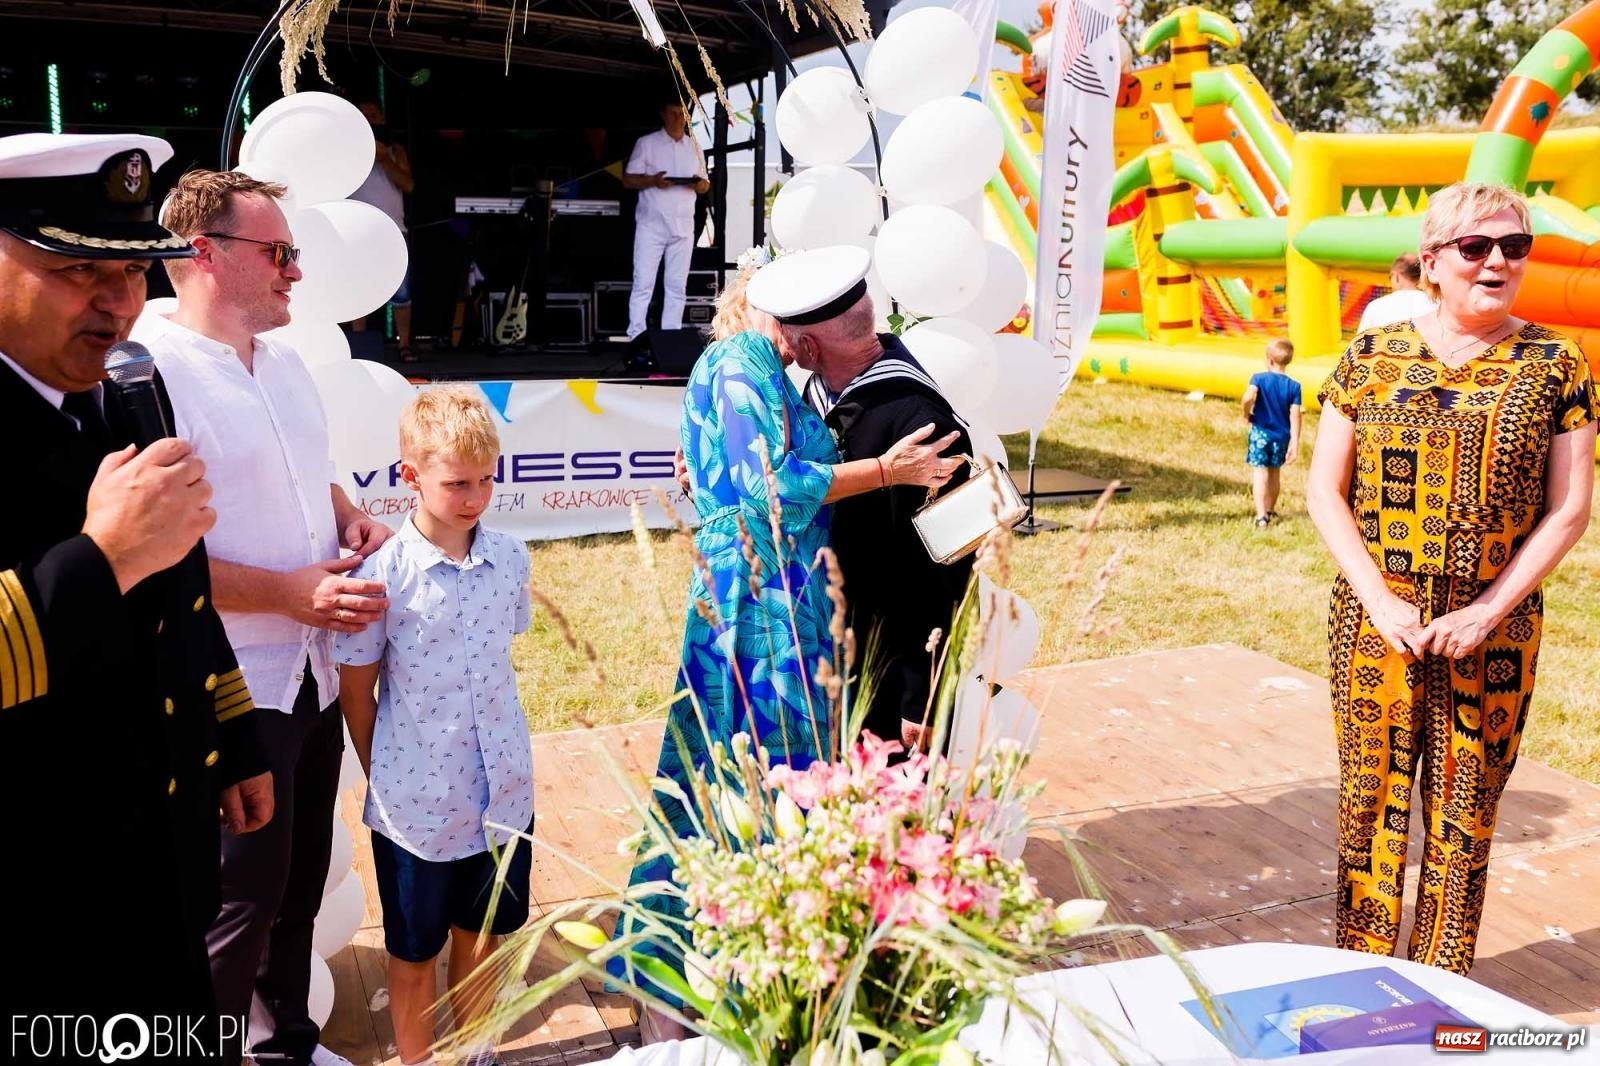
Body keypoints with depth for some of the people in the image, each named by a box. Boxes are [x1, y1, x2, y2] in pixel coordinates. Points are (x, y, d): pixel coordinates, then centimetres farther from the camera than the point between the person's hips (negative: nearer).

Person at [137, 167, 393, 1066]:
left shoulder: (284, 360, 9)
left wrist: (352, 519, 4)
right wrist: (290, 593, -22)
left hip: (316, 674, 8)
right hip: (230, 694, -8)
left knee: (303, 878, 21)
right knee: (244, 899, 5)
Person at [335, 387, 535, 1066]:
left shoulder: (510, 559, -5)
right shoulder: (383, 575, -17)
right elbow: (356, 691, -6)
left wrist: (506, 754, 9)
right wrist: (382, 775, 2)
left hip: (503, 792, 4)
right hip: (417, 803, -3)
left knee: (482, 935, 22)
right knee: (415, 952, 17)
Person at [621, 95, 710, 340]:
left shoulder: (695, 147, 14)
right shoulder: (646, 143, 3)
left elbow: (705, 185, 16)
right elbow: (628, 180, 0)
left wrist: (700, 184, -8)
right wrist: (652, 181, -18)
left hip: (683, 228, 4)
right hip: (651, 225, -3)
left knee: (676, 286, 4)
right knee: (643, 284, -6)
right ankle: (636, 338, -5)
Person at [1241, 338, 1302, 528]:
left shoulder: (1259, 378, -11)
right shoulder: (1293, 386, -5)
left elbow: (1248, 398, -29)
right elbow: (1295, 416, -8)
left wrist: (1246, 413, -9)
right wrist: (1295, 443, -6)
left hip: (1260, 433, -3)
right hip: (1281, 436, 3)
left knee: (1260, 472, -3)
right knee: (1275, 472, 20)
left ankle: (1261, 516, -15)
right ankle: (1270, 510, 35)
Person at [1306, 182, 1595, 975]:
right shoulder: (1373, 355, 1)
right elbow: (1324, 491, 1)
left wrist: (1488, 611, -11)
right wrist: (1380, 599, -10)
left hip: (1492, 630, 0)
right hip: (1375, 622, 0)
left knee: (1463, 816, 8)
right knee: (1371, 801, 8)